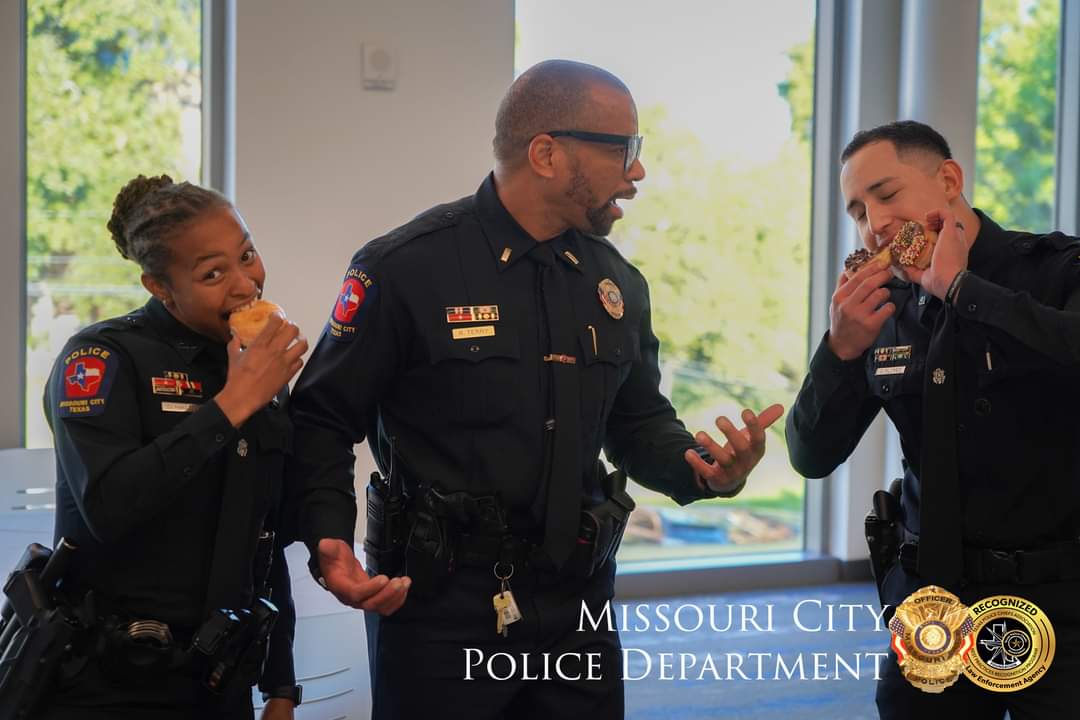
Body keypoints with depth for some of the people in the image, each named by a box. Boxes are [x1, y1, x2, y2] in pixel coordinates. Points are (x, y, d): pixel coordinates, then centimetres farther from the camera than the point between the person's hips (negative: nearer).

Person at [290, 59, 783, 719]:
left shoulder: (616, 282, 7)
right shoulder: (408, 268, -11)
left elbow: (638, 422, 17)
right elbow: (322, 421, -7)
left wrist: (700, 468, -4)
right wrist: (330, 543, -22)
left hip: (577, 601, 6)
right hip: (439, 602, -5)